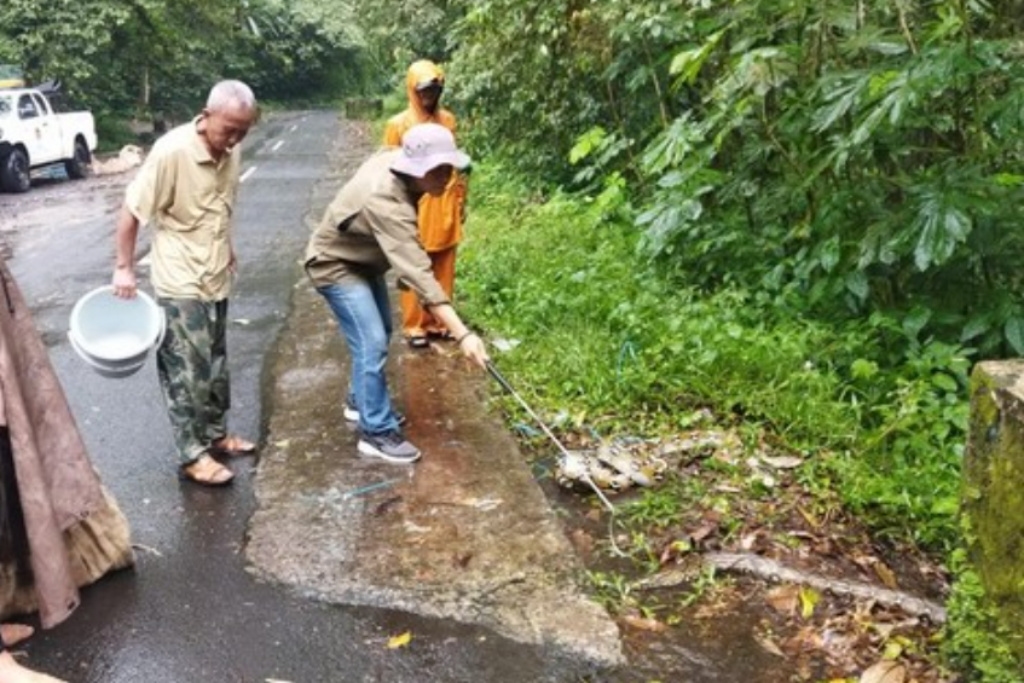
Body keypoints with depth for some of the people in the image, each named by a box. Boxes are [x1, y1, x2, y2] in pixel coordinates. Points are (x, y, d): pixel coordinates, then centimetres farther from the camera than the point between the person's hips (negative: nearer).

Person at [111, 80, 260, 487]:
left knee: (215, 366, 18)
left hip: (216, 278, 7)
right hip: (180, 283, -7)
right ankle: (193, 456, 10)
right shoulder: (171, 151, -22)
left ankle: (215, 434, 32)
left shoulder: (231, 150, -1)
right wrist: (124, 267, -13)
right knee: (188, 372, 0)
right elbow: (132, 211, -15)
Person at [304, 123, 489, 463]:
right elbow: (418, 274, -48)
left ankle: (360, 400, 37)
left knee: (379, 331, 18)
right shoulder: (385, 203, -41)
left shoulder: (393, 158, -15)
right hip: (335, 265, -9)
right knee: (372, 343, -14)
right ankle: (377, 432, -3)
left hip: (363, 259, 9)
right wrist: (462, 334, -52)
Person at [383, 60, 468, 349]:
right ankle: (414, 325, 12)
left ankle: (438, 321, 21)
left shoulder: (448, 120, 6)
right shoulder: (398, 124, -4)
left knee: (443, 268, 9)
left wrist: (460, 203, 11)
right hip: (414, 208, -3)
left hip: (444, 208, 4)